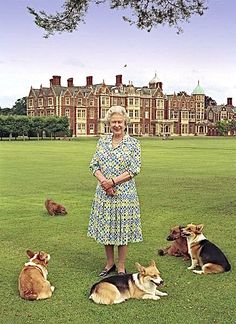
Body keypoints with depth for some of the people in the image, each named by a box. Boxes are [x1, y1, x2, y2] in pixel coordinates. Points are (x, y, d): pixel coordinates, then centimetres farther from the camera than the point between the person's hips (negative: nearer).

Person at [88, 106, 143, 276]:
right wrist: (103, 181, -12)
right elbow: (94, 165, 5)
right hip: (104, 193, 4)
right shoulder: (102, 142, 8)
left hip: (124, 193, -4)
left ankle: (121, 267, 18)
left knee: (122, 229, 4)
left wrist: (113, 181, -15)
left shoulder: (133, 143, -4)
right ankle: (110, 263, 29)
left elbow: (134, 169, -10)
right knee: (106, 227, 11)